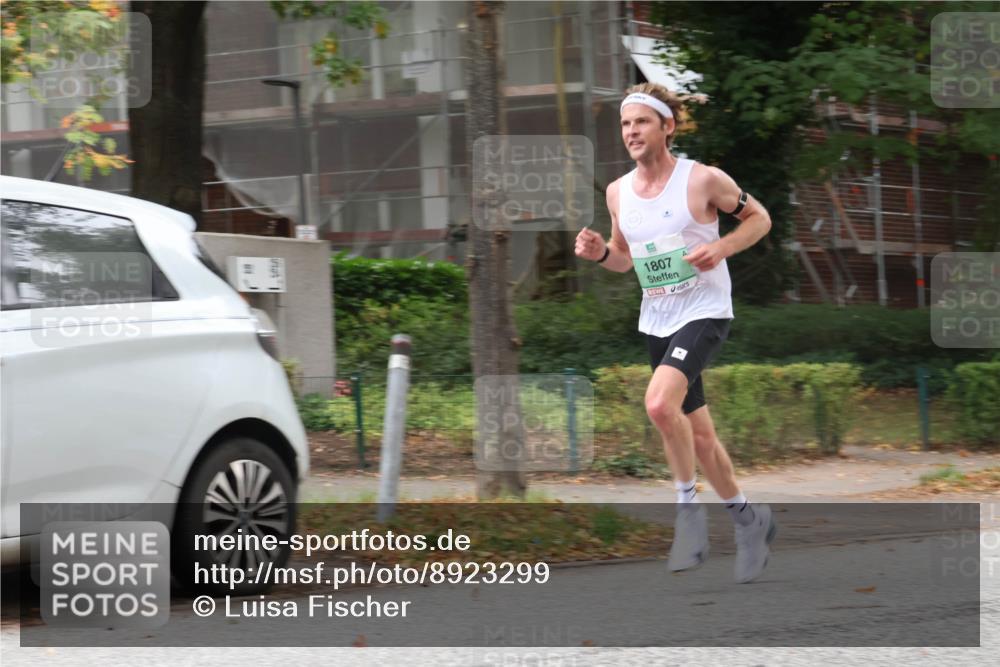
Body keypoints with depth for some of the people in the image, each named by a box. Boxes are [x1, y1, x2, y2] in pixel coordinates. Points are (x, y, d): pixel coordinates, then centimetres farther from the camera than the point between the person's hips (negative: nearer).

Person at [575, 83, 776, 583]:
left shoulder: (702, 180, -12)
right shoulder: (618, 192, 4)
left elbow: (759, 218, 1)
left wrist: (720, 248, -17)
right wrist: (600, 253, -4)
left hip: (705, 312, -6)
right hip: (656, 321, 6)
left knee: (659, 403, -29)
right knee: (698, 434, 13)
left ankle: (688, 505, -10)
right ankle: (749, 519, 32)